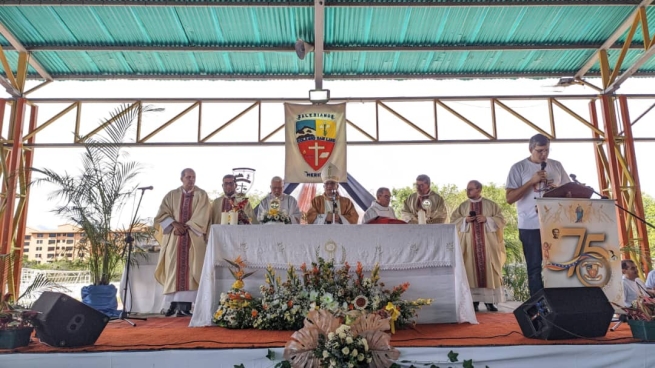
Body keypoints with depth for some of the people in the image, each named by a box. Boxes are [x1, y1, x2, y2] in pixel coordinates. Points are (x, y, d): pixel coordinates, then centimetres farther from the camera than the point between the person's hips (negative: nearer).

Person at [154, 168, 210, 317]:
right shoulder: (171, 195, 11)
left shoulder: (201, 195, 4)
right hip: (173, 237, 2)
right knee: (173, 269, -1)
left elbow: (201, 217, -6)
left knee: (189, 270, -7)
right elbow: (162, 214, 3)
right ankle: (174, 304, 6)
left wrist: (185, 227, -13)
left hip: (193, 237, -2)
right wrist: (174, 224, -13)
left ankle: (185, 306, -8)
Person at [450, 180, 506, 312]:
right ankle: (474, 301, 0)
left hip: (487, 243, -1)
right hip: (469, 243, 1)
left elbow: (501, 220, 2)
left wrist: (487, 219, -12)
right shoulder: (463, 206, 10)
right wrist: (465, 220, -10)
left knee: (488, 269, -3)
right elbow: (453, 220, 7)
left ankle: (489, 300, 3)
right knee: (471, 270, -3)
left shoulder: (491, 204, 7)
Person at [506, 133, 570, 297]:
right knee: (535, 268, 2)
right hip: (531, 226, -4)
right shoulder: (519, 168, -1)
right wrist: (532, 181, -14)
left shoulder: (557, 166, 11)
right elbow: (509, 198, -7)